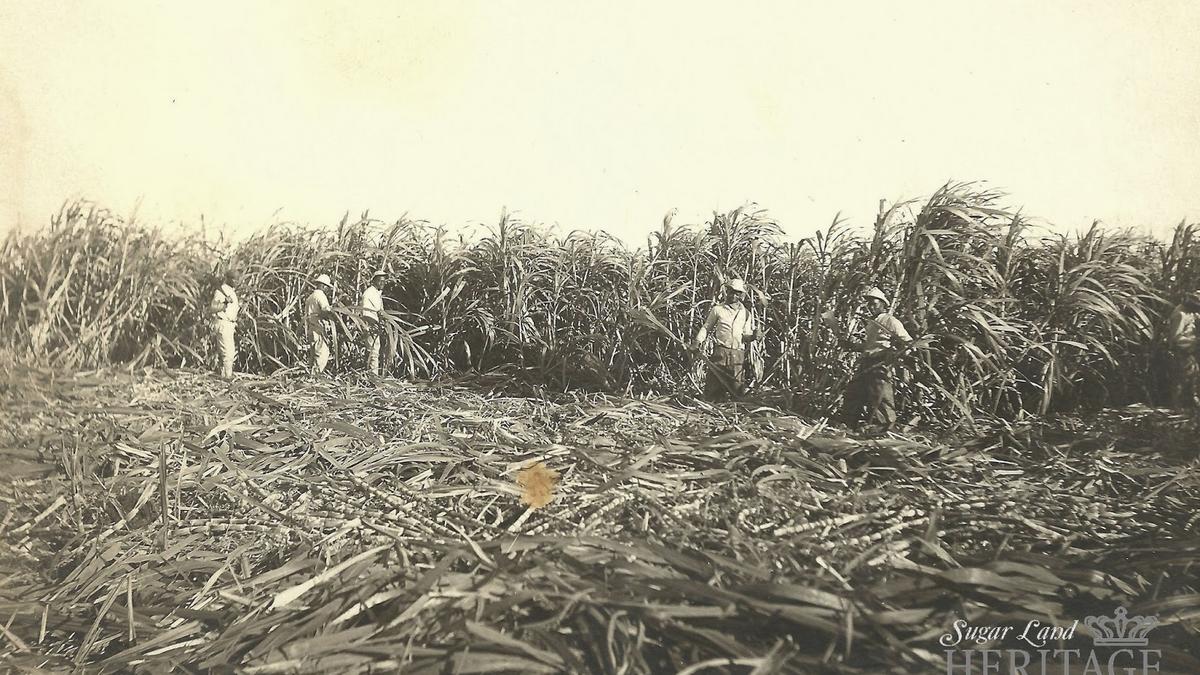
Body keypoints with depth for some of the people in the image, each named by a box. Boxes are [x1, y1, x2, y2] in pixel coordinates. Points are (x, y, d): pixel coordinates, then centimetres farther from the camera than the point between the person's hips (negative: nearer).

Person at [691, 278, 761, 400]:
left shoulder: (746, 313, 14)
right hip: (721, 352, -2)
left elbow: (745, 336, 14)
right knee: (713, 387, -6)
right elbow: (706, 327, 12)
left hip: (739, 354, 2)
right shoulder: (717, 309, 7)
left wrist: (753, 336, -8)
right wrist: (697, 342, -1)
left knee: (737, 387, 0)